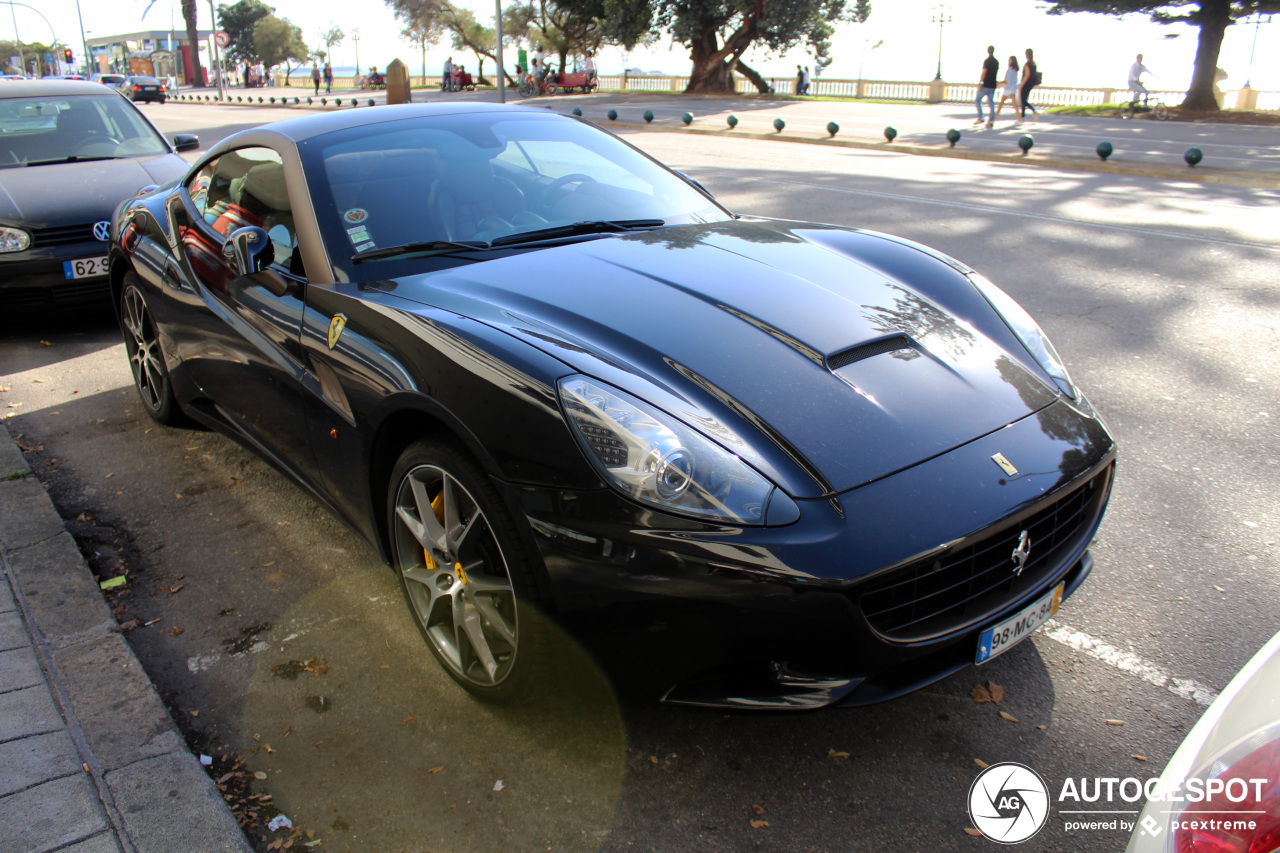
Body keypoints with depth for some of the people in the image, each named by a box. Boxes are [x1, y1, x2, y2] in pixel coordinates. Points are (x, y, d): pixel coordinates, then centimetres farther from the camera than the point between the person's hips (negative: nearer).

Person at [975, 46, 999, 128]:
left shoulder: (987, 61, -10)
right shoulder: (997, 61, 12)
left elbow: (984, 73, -16)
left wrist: (980, 83, -16)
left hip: (986, 85, -6)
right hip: (993, 85, 6)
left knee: (977, 100, 6)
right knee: (991, 103, 5)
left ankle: (980, 118, -2)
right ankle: (990, 121, -1)